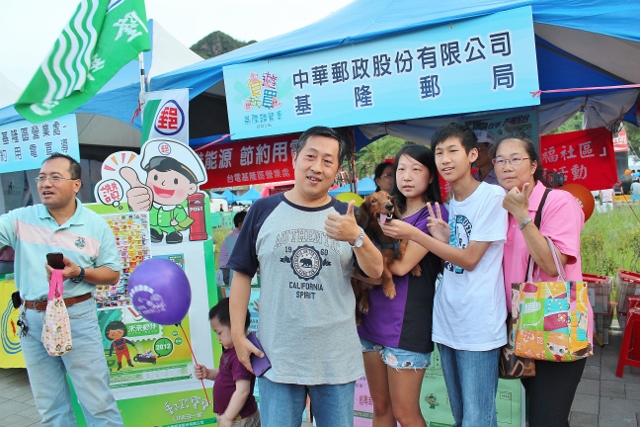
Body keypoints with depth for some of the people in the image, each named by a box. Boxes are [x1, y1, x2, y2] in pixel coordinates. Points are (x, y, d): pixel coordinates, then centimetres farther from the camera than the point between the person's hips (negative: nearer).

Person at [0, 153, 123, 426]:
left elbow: (113, 274, -1)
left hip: (78, 318, -3)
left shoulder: (96, 225, -4)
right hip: (32, 319, 3)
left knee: (98, 403, 3)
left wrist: (79, 273, -17)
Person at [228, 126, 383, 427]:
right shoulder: (264, 210, -2)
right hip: (278, 355, -1)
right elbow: (242, 274, 3)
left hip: (337, 357, 2)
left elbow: (376, 272, -4)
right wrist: (237, 334, -1)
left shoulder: (347, 215, 3)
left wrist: (356, 237, -23)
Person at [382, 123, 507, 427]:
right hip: (446, 322, 7)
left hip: (478, 326, -7)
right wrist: (444, 239, -7)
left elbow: (470, 260, -13)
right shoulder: (447, 202, 11)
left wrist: (413, 234, -16)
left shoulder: (492, 196, -10)